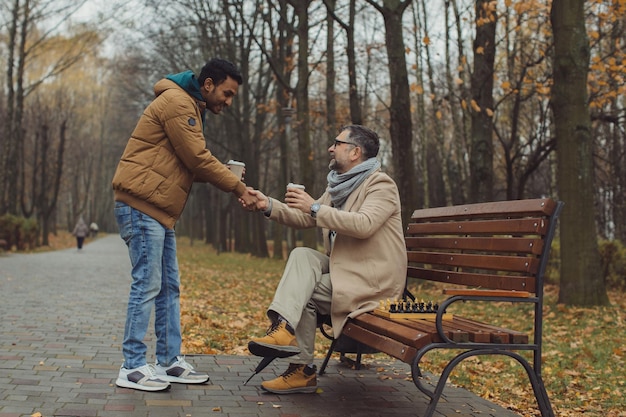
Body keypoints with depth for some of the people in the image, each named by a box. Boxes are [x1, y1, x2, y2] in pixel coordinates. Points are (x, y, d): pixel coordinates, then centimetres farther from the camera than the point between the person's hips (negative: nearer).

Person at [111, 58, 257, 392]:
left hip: (158, 210, 11)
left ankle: (169, 361, 16)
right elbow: (197, 158, -16)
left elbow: (189, 164, 18)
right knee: (147, 285, -9)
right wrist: (237, 187, -7)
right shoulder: (176, 102, -11)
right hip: (141, 204, -11)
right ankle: (133, 367, -2)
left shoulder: (190, 107, 22)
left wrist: (226, 174, 3)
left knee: (169, 287, 10)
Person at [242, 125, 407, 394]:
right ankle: (284, 327, -27)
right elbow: (305, 219, 12)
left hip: (374, 281, -7)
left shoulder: (381, 184, -11)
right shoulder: (339, 187, 17)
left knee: (302, 291, -17)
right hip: (345, 270, 8)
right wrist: (268, 205, -3)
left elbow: (364, 225, -29)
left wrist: (315, 207, -28)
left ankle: (302, 368, -11)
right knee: (302, 256, -17)